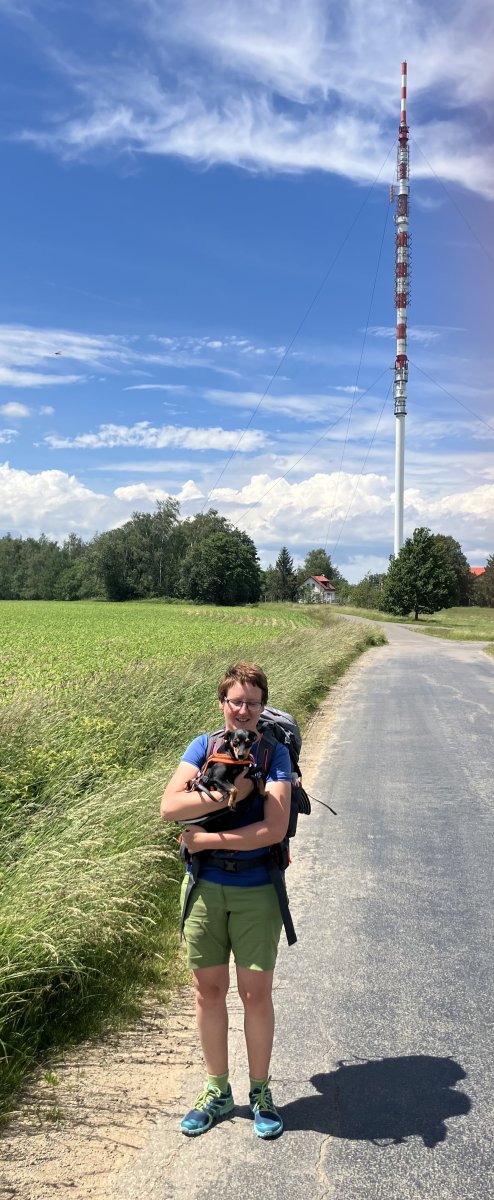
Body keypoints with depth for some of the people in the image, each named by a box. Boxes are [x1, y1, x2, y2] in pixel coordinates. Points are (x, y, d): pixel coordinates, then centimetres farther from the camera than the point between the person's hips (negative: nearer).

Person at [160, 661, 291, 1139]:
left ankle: (260, 1091, 27)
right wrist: (230, 794, -21)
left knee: (256, 993, 6)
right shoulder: (203, 746, 0)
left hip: (256, 889, -2)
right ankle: (216, 1091, 30)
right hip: (205, 885, 2)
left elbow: (274, 828, -18)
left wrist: (206, 838, -16)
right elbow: (170, 805, -14)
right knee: (208, 989, 12)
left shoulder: (274, 753, -7)